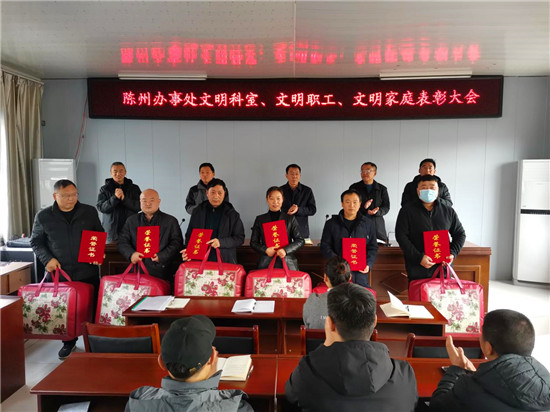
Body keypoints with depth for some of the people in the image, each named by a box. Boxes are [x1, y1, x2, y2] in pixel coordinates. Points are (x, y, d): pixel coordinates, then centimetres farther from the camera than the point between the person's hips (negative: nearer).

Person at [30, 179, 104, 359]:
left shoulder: (90, 212, 4)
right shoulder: (43, 216, 1)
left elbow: (100, 235, 13)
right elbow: (36, 242, 9)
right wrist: (47, 259, -6)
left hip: (87, 272, 0)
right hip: (59, 272, 0)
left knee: (91, 307, 5)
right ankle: (68, 342, 30)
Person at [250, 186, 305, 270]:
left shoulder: (290, 219, 8)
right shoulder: (259, 219, 10)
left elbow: (300, 240, 6)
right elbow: (253, 242, 11)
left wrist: (286, 250, -9)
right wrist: (265, 250, -7)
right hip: (266, 264, 0)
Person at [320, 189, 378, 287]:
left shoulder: (368, 224, 10)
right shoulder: (331, 224, 6)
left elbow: (373, 247, 12)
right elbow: (325, 246, 4)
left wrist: (368, 264, -6)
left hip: (360, 273, 1)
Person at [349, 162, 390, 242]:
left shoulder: (382, 189, 12)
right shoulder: (354, 187, 9)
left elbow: (386, 208, 8)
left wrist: (376, 212, -13)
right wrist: (363, 207, -15)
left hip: (377, 226, 1)